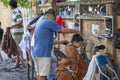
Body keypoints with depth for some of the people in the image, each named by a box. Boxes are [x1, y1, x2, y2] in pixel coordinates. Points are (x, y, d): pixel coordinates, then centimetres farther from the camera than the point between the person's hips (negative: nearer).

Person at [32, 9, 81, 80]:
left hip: (37, 52, 10)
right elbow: (64, 30, -7)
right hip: (43, 53, -10)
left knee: (39, 74, 11)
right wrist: (76, 31, 7)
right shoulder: (49, 22, -8)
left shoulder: (40, 23, 21)